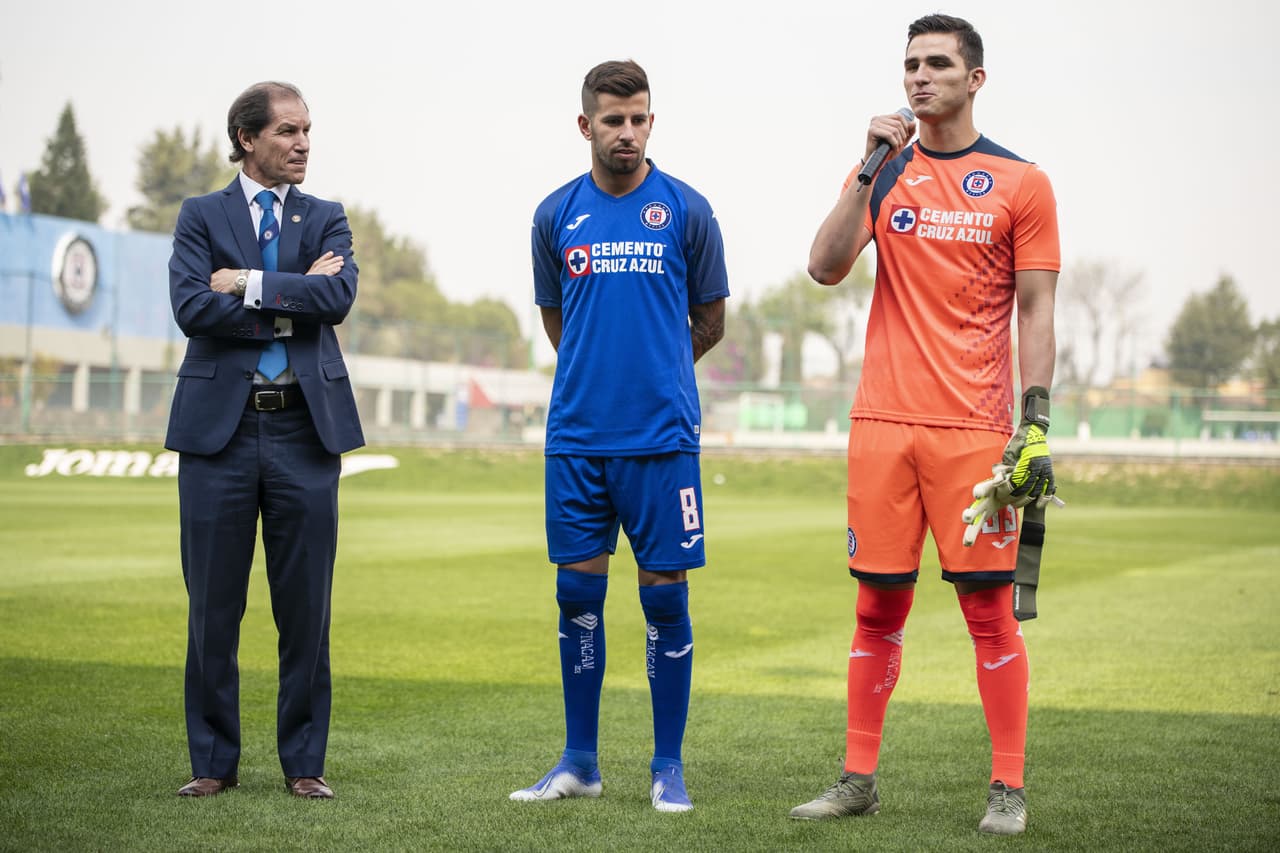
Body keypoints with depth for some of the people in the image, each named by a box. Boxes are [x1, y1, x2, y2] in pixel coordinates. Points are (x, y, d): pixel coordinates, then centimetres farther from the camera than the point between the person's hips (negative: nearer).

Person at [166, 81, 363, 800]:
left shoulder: (327, 220, 12)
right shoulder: (201, 216, 7)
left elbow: (339, 296, -8)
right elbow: (192, 307, -9)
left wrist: (248, 283, -9)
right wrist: (291, 297, -8)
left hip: (306, 429, 1)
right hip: (220, 425, -1)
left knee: (307, 606, 3)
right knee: (213, 605, 3)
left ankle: (304, 761, 13)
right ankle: (214, 761, 14)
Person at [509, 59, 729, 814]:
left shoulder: (686, 210, 0)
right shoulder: (557, 215, 6)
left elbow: (710, 321, 10)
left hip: (663, 435, -2)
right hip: (576, 436, 2)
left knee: (666, 596, 1)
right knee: (579, 594, 6)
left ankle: (669, 765, 11)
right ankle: (580, 760, 17)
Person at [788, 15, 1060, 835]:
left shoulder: (1021, 182, 3)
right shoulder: (883, 170, 11)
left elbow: (1035, 311, 1)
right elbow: (826, 267, -1)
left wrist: (1037, 422, -7)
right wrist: (871, 168, -7)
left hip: (974, 425, -3)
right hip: (883, 421, 3)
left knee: (989, 606, -2)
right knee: (879, 606, 6)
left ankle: (1009, 789, 6)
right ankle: (859, 778, 14)